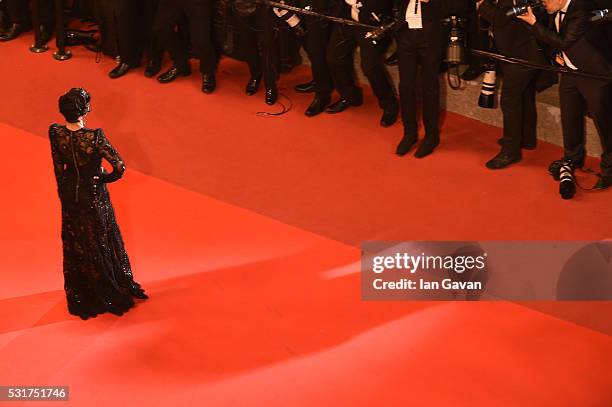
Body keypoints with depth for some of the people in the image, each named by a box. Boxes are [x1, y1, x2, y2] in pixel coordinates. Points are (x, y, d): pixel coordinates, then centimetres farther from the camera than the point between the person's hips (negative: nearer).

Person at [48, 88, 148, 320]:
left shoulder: (55, 133, -16)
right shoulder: (94, 137, -28)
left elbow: (59, 168, -5)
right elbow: (119, 167, -28)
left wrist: (64, 193, 9)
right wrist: (105, 178, -7)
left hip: (70, 195, 3)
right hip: (94, 196, -3)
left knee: (76, 246, 20)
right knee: (102, 243, 17)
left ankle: (82, 298, 35)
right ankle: (112, 294, 35)